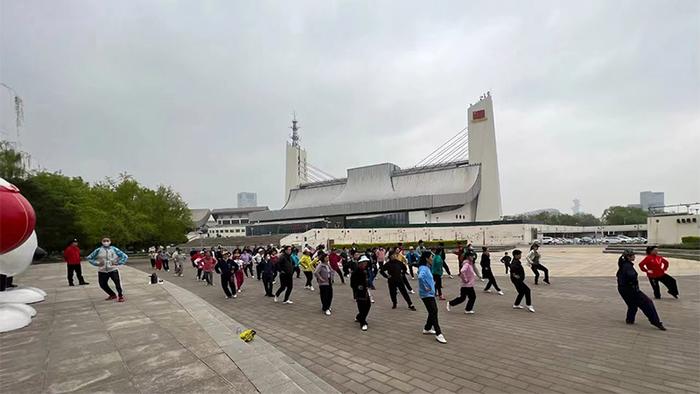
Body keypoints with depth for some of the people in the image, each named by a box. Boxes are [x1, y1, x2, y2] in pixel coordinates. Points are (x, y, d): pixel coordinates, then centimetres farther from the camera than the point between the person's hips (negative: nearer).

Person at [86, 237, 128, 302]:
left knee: (117, 282, -17)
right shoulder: (98, 250, 0)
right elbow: (89, 258, 12)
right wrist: (97, 263, -1)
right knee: (102, 284, 9)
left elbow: (125, 256, 2)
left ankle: (120, 296, 0)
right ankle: (112, 295, 31)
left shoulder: (114, 249, -2)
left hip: (113, 270, -3)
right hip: (102, 271, 3)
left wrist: (118, 263, -7)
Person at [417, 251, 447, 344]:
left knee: (433, 312, 18)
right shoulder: (423, 268, -21)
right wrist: (426, 287, -31)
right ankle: (438, 334, -2)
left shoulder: (427, 267, 11)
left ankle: (427, 329, 32)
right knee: (433, 313, -7)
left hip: (431, 293, 10)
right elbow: (420, 277, -42)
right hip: (427, 294, -10)